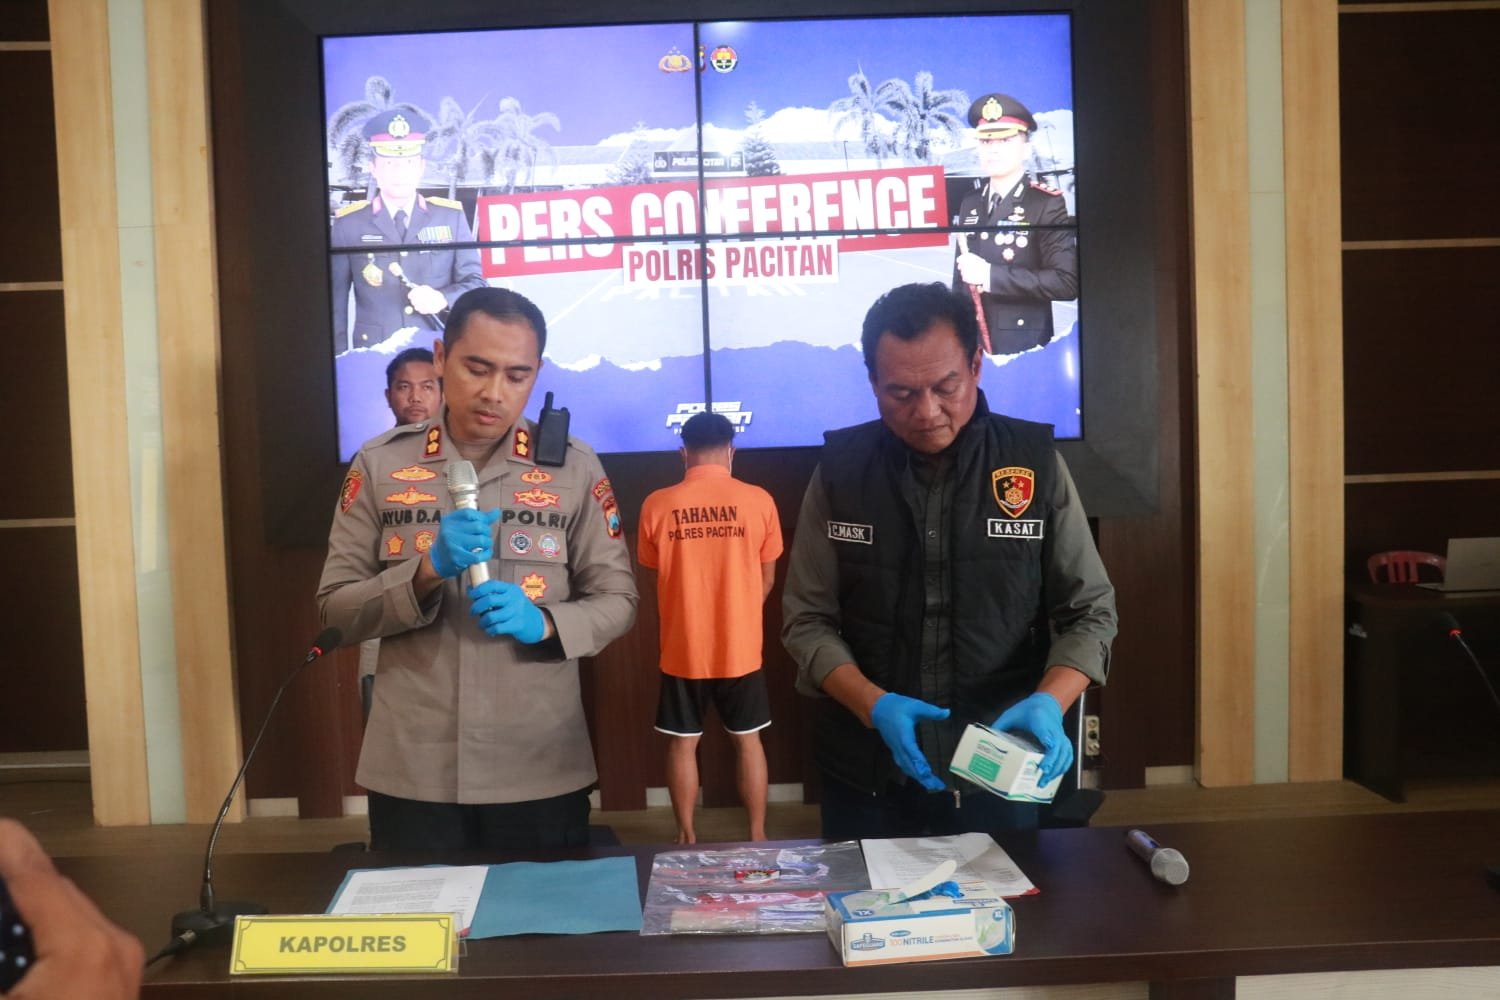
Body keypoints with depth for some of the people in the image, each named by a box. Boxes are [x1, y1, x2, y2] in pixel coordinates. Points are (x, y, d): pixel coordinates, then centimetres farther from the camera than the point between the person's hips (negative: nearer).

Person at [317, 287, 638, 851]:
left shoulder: (575, 467, -1)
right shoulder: (378, 465, 1)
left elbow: (617, 600, 1)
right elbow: (336, 606, 0)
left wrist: (543, 622, -18)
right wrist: (427, 571, -18)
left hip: (541, 769, 0)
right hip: (412, 769, 1)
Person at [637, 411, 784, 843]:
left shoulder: (657, 505, -6)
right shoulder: (758, 500, -7)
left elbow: (656, 573, 8)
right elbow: (766, 579, 3)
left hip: (682, 649, 0)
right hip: (741, 648, 0)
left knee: (683, 743, 13)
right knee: (747, 740, 14)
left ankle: (687, 838, 23)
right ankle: (757, 835, 22)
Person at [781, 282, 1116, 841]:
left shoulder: (1035, 463, -6)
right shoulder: (840, 469, -5)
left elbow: (1089, 612, -3)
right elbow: (807, 620, -3)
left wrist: (1048, 703, -21)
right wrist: (876, 706, -19)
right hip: (865, 770, 1)